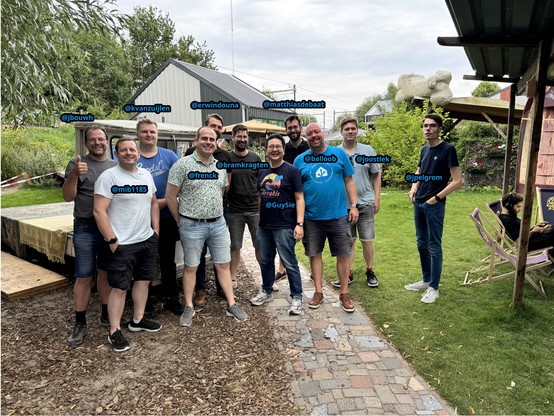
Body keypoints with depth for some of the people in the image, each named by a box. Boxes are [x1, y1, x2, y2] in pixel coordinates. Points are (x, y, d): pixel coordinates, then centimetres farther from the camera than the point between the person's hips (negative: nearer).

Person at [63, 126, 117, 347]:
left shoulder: (116, 166, 10)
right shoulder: (76, 164, 0)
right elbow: (68, 197, -7)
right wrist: (74, 175, -24)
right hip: (86, 229, -3)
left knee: (107, 273, 14)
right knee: (84, 277, 1)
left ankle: (106, 314, 29)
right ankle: (80, 323, 12)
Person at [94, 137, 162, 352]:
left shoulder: (146, 174, 9)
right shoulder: (108, 176, -11)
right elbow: (99, 211, -15)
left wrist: (156, 230, 10)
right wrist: (112, 241, -17)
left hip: (147, 240, 7)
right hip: (121, 244, -6)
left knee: (143, 280, 15)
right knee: (119, 287, 1)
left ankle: (137, 320, 32)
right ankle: (114, 332, 16)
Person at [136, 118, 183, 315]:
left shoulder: (169, 155, 4)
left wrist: (166, 200, -12)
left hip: (167, 217, 1)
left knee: (168, 260, 12)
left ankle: (171, 298, 26)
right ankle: (144, 301, 25)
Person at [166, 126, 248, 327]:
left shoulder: (220, 166, 8)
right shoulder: (182, 164, -8)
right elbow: (170, 196, -6)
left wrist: (215, 215, 13)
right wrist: (181, 221, 0)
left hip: (218, 223, 4)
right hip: (192, 226, -4)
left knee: (223, 264, 9)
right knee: (191, 267, 8)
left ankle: (231, 304, 20)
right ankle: (189, 307, 23)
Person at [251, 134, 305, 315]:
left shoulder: (291, 170, -6)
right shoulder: (262, 171, 11)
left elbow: (299, 198, -9)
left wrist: (300, 224, -17)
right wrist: (258, 220, 15)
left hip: (284, 226, -6)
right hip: (264, 226, 6)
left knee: (289, 263, 0)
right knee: (265, 261, 16)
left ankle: (296, 297, 13)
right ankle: (266, 291, 33)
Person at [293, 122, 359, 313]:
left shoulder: (339, 153, 2)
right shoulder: (300, 160, 3)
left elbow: (349, 181, 4)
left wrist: (354, 206, -2)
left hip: (338, 215, -1)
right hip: (311, 217, 1)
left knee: (343, 254, 5)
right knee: (314, 254, 10)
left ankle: (344, 293, 20)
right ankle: (318, 292, 25)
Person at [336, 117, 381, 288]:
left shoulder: (368, 151, 2)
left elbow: (376, 176, 5)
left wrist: (377, 198, 1)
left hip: (365, 203, 0)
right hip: (344, 204, 0)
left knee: (367, 240, 7)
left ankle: (370, 271, 25)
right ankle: (348, 274, 22)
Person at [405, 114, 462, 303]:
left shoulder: (447, 149, -10)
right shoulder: (424, 149, 11)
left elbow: (457, 181, -13)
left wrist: (436, 198, -15)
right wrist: (414, 188, 8)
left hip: (434, 205, -7)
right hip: (418, 203, 7)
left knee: (434, 246, 1)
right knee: (421, 244, 15)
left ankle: (433, 288, 12)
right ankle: (426, 280, 29)